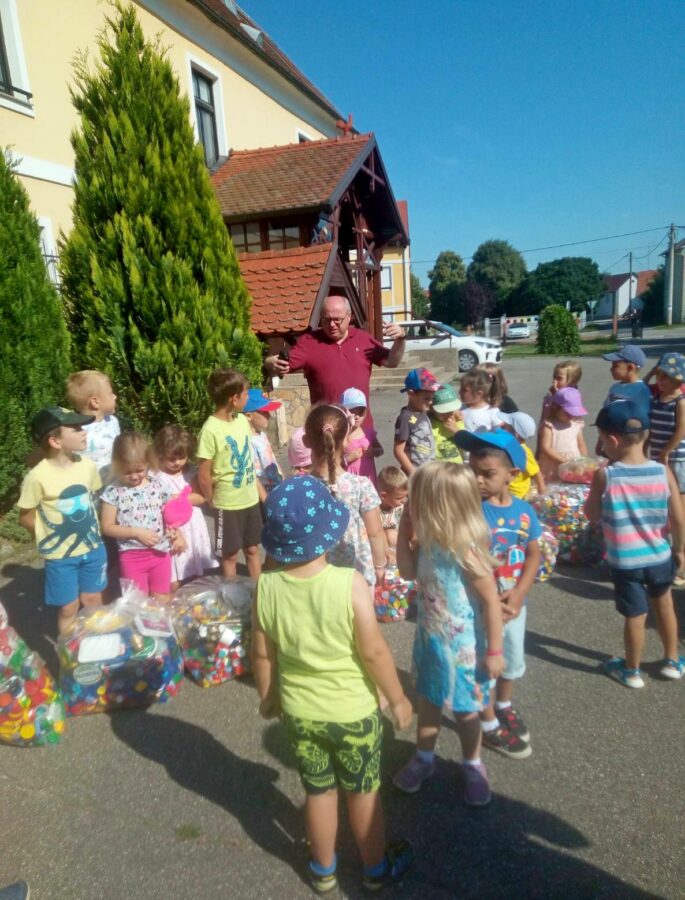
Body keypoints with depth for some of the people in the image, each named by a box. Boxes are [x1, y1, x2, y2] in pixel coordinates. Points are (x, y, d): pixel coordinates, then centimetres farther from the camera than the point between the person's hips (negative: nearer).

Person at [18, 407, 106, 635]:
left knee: (93, 601, 18)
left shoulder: (88, 466, -8)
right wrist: (51, 537, -1)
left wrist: (87, 530, 6)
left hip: (92, 548, 4)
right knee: (69, 608, 11)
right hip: (60, 556, -4)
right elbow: (25, 516, -8)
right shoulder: (38, 477, -22)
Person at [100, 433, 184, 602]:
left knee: (162, 600, 15)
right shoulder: (113, 492, -10)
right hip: (131, 556, -2)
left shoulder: (158, 486, -2)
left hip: (160, 553, 2)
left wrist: (178, 536, -8)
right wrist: (136, 532, -18)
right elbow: (107, 527, -8)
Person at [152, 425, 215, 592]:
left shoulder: (190, 472, 3)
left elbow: (201, 497, -2)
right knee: (172, 584, -3)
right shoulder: (155, 477, -11)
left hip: (193, 528, 5)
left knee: (194, 578, 15)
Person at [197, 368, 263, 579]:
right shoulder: (211, 430, -21)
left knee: (252, 549, 19)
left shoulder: (242, 420, 0)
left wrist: (260, 490, 10)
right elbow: (203, 476, -15)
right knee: (230, 555, 12)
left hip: (251, 499, 6)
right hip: (228, 504, -6)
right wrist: (213, 502, -3)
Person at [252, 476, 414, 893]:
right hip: (354, 711, -2)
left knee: (319, 792, 24)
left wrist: (268, 697, 12)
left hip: (300, 712, 3)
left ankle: (323, 870, 45)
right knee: (363, 792, 21)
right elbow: (374, 651, -21)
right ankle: (378, 868, 43)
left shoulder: (267, 587, -17)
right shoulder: (349, 583, -28)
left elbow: (263, 654, -6)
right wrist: (398, 698, -4)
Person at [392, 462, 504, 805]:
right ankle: (424, 758, 46)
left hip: (462, 648, -6)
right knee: (428, 701, 24)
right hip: (430, 640, 6)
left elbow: (492, 601, -23)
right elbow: (408, 572, 6)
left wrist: (494, 651, -17)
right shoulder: (427, 542, -10)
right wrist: (404, 531, -7)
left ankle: (473, 766, 42)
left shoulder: (466, 551, -30)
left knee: (465, 710, 17)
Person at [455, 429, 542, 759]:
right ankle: (489, 725, 36)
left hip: (515, 602, 5)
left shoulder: (524, 510, -7)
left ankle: (504, 707, 52)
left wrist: (518, 594, -15)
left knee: (514, 661, 25)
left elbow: (533, 554, -2)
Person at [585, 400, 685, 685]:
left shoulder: (604, 475, -19)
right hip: (659, 557, 3)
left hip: (624, 561, -3)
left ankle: (631, 671, 35)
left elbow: (592, 515, -5)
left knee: (635, 616, 14)